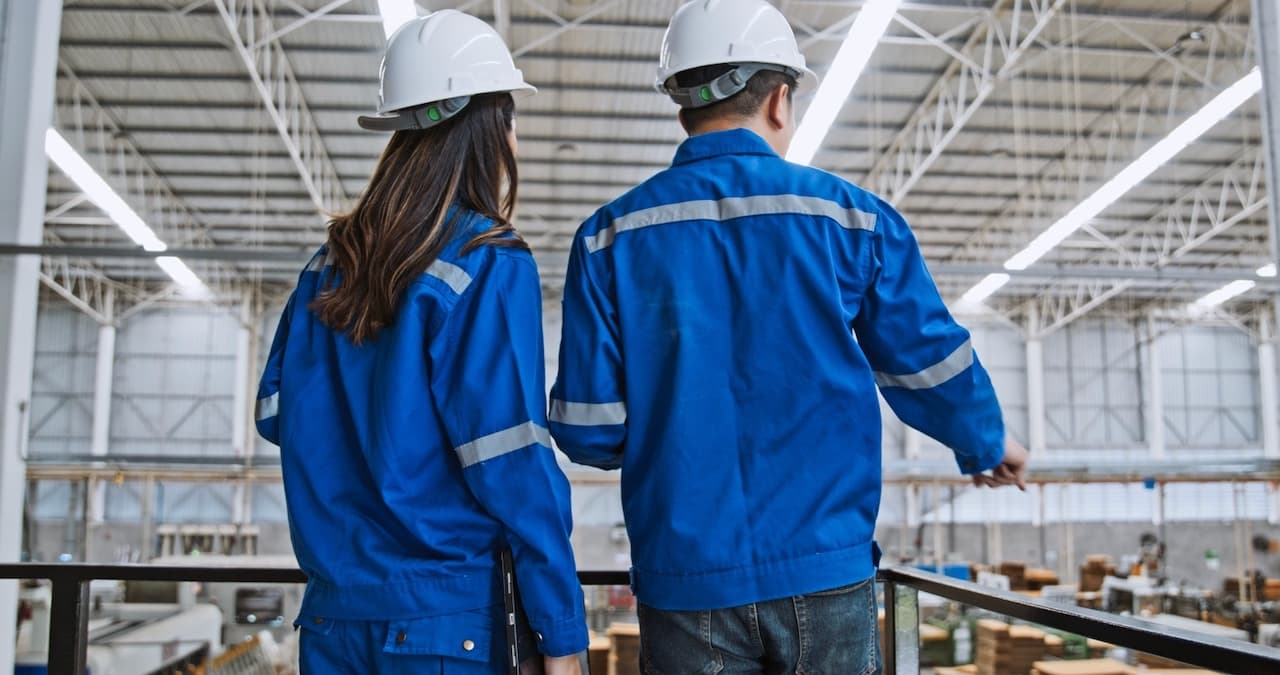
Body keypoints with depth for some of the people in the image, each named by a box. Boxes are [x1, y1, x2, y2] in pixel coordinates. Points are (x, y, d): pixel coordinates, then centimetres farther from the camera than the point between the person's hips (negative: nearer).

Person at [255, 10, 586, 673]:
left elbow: (277, 415, 10)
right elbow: (512, 463, -16)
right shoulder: (489, 265, -14)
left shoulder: (330, 261, 4)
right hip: (438, 620, -5)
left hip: (330, 616, 6)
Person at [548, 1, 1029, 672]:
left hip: (685, 585, 1)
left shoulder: (609, 236, -3)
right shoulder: (851, 215, -3)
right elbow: (932, 370, 4)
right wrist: (987, 447, 25)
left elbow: (586, 432, -4)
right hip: (826, 577, 0)